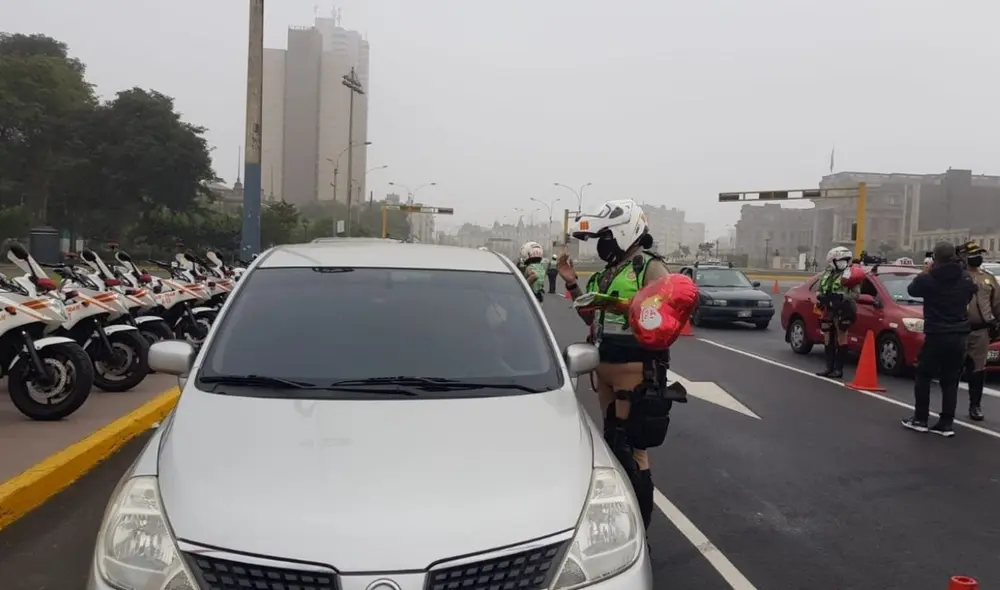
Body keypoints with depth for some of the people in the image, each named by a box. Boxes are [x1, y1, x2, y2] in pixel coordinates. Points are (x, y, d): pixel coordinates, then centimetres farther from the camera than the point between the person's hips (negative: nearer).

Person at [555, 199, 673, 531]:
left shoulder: (650, 267, -9)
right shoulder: (607, 272, 15)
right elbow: (592, 318, 20)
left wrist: (635, 307, -27)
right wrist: (572, 283, 10)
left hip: (634, 369, -9)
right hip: (605, 367, 9)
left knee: (631, 447, -5)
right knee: (612, 441, 17)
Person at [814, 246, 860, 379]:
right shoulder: (826, 274, 16)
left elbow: (856, 294, -9)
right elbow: (820, 291, 22)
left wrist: (842, 297, -22)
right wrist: (820, 298, 1)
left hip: (842, 311, -7)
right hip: (828, 311, 7)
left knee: (841, 338, -3)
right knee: (828, 338, 10)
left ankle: (839, 369, 0)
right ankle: (829, 367, 18)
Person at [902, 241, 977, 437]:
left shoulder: (927, 278, -12)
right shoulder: (966, 278, 2)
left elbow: (912, 290, 8)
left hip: (936, 335, -4)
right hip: (959, 335, 4)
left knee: (923, 377, 10)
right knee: (950, 381, 8)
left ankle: (920, 419, 11)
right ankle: (947, 423, 7)